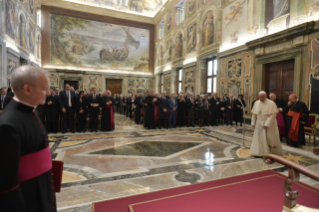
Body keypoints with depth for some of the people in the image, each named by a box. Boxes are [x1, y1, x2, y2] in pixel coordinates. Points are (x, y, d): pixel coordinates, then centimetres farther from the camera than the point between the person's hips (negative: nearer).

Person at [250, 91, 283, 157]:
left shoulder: (271, 103, -13)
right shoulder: (256, 103, 2)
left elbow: (273, 115, -16)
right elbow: (254, 114, 6)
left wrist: (267, 124, -21)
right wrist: (253, 123, 3)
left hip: (269, 124, -4)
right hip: (259, 124, 4)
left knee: (269, 139, 5)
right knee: (259, 138, 6)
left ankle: (273, 154, 22)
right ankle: (259, 153, 17)